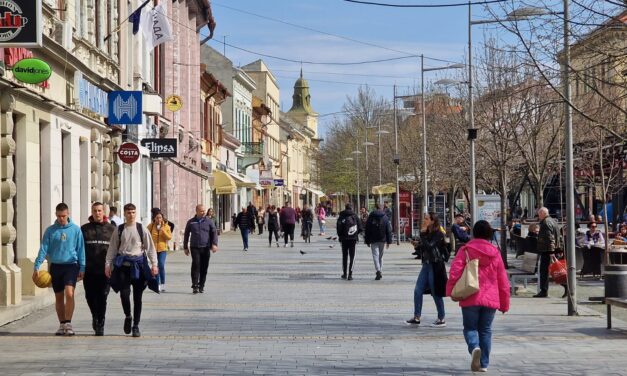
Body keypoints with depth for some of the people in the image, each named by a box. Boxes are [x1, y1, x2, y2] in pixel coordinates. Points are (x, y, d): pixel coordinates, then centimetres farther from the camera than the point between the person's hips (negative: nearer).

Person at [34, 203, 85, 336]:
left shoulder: (75, 229, 0)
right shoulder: (50, 230, 3)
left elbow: (81, 249, 2)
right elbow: (43, 249, 0)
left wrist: (82, 268, -1)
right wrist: (37, 266, -8)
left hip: (71, 265, -2)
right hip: (55, 266, 3)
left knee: (69, 293, -19)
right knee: (59, 297, 9)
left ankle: (68, 323, -13)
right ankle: (62, 325, 19)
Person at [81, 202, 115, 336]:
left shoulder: (111, 229, 6)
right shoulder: (85, 229, 8)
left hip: (105, 270, -1)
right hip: (89, 269, 2)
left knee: (102, 297, -4)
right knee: (90, 296, 6)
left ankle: (100, 325, 4)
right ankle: (95, 316, 33)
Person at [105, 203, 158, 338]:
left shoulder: (142, 229, 3)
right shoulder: (119, 230, 6)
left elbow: (150, 247, 3)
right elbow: (112, 248, 8)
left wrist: (154, 264, -5)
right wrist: (108, 264, 1)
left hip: (138, 264, 0)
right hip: (123, 264, 0)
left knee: (137, 296, 3)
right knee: (124, 293, -11)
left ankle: (136, 326, 13)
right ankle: (128, 317, 17)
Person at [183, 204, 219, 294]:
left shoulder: (209, 222, 7)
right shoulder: (191, 222, 7)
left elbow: (214, 233, 3)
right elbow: (186, 235, 15)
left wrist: (214, 244, -13)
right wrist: (185, 247, 14)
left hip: (205, 248, 1)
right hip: (195, 247, -1)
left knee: (204, 268, 4)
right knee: (195, 265, -15)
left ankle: (201, 286, 16)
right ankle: (195, 285, -15)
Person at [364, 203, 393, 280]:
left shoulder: (370, 217, -2)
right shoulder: (385, 217, 2)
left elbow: (367, 230, 0)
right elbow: (389, 230, 1)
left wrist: (367, 241, 7)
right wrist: (389, 241, 4)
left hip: (373, 240, -2)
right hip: (382, 239, 2)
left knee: (375, 255, -6)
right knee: (380, 255, 15)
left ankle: (378, 270, -25)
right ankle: (379, 272, 20)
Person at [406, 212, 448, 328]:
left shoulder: (438, 235, -13)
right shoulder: (427, 233, 11)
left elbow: (428, 247, -24)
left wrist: (422, 234, -17)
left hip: (435, 266, -8)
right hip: (426, 265, 8)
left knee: (436, 293, -1)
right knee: (417, 290, 4)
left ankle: (441, 319, 10)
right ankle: (417, 317, 10)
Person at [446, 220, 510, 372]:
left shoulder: (466, 250, -1)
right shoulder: (495, 253, 6)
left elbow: (455, 271, -13)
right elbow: (503, 280, 10)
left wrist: (450, 291, -7)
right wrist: (504, 303, 17)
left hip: (470, 298, -2)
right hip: (491, 299, 2)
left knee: (470, 327, 8)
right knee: (485, 330, 12)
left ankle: (474, 348, -23)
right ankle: (484, 364, 10)